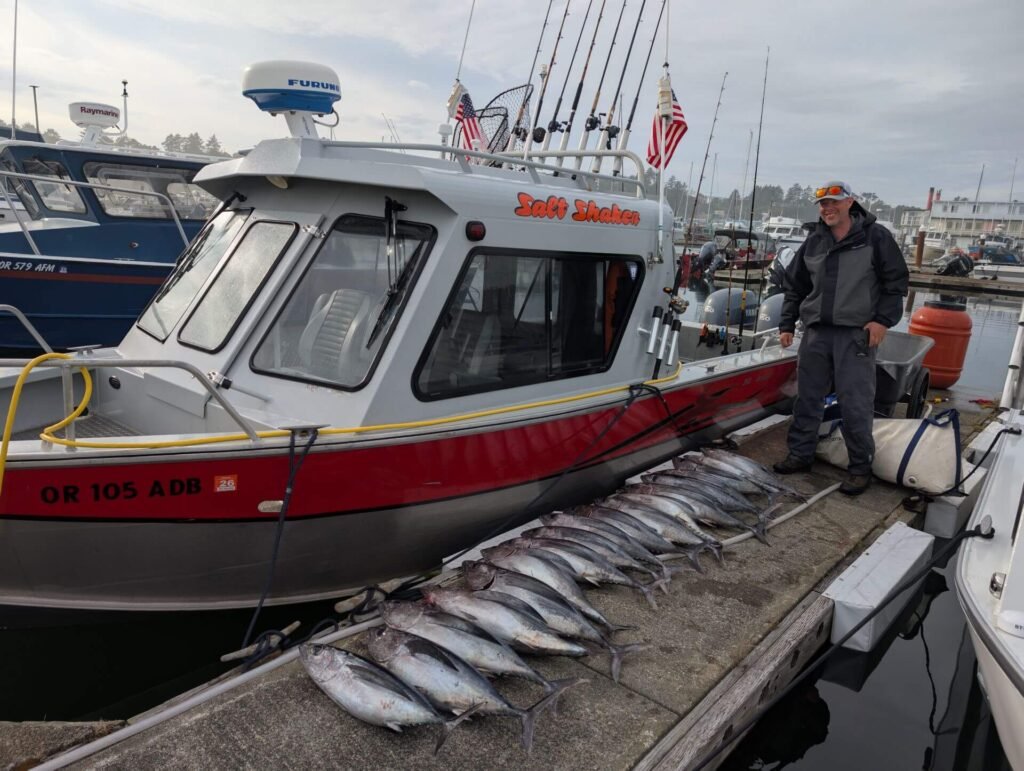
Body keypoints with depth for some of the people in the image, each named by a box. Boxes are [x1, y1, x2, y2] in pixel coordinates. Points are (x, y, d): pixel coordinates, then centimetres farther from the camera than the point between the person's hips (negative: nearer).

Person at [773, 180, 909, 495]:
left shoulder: (876, 237, -2)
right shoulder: (814, 242, 11)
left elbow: (896, 281, -1)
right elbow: (793, 285, 17)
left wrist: (883, 319, -10)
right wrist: (786, 324, 12)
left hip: (857, 334, -5)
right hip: (816, 332, 5)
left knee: (856, 404, -4)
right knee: (807, 398, 11)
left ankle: (860, 467, 8)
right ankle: (800, 453, 23)